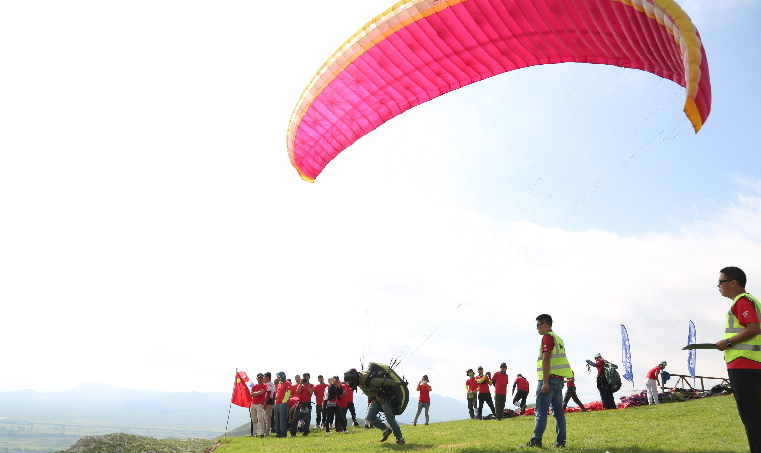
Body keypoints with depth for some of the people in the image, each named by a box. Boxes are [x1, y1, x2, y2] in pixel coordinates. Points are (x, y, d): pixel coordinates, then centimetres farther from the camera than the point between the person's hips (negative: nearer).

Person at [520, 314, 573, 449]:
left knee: (541, 411, -9)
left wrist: (545, 382, -19)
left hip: (550, 379, -9)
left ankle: (536, 441, -11)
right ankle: (560, 441, 8)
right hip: (559, 379, 9)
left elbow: (546, 360, -16)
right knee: (558, 411, 8)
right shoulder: (558, 338, 20)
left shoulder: (547, 337, -8)